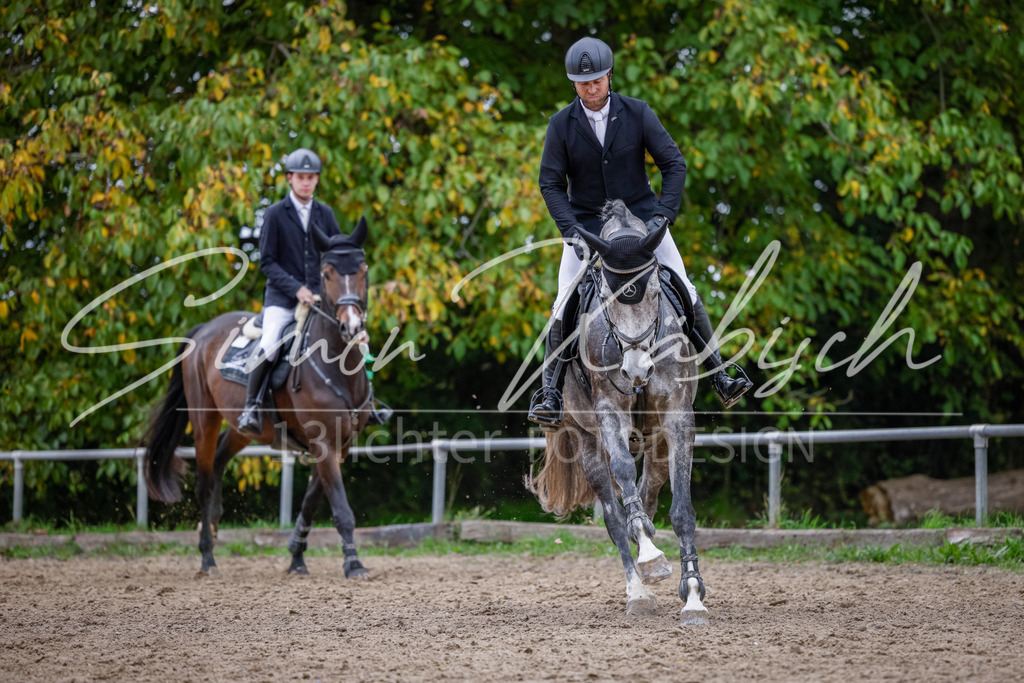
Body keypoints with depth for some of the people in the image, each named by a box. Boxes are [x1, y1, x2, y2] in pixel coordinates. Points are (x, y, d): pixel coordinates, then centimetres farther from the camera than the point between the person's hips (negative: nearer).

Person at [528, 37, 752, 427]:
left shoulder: (637, 113, -8)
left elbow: (674, 164, -7)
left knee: (684, 291, -8)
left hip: (640, 216, 0)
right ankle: (550, 391, -4)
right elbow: (550, 183, -7)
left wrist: (663, 215, -19)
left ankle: (719, 378, -1)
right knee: (565, 304, -13)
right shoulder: (562, 125, -8)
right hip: (585, 222, 0)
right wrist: (571, 230, -20)